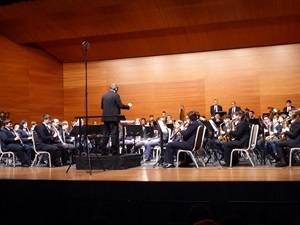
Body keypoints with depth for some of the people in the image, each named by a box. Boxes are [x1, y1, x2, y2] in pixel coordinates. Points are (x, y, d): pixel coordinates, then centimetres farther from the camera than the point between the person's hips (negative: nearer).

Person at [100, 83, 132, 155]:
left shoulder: (104, 96, 10)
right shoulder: (116, 95, -8)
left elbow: (102, 107, 15)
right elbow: (120, 106, -11)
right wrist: (128, 106, 5)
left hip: (105, 117, 6)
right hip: (113, 117, -6)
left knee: (106, 134, 10)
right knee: (114, 134, -3)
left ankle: (104, 151, 10)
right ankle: (114, 151, -3)